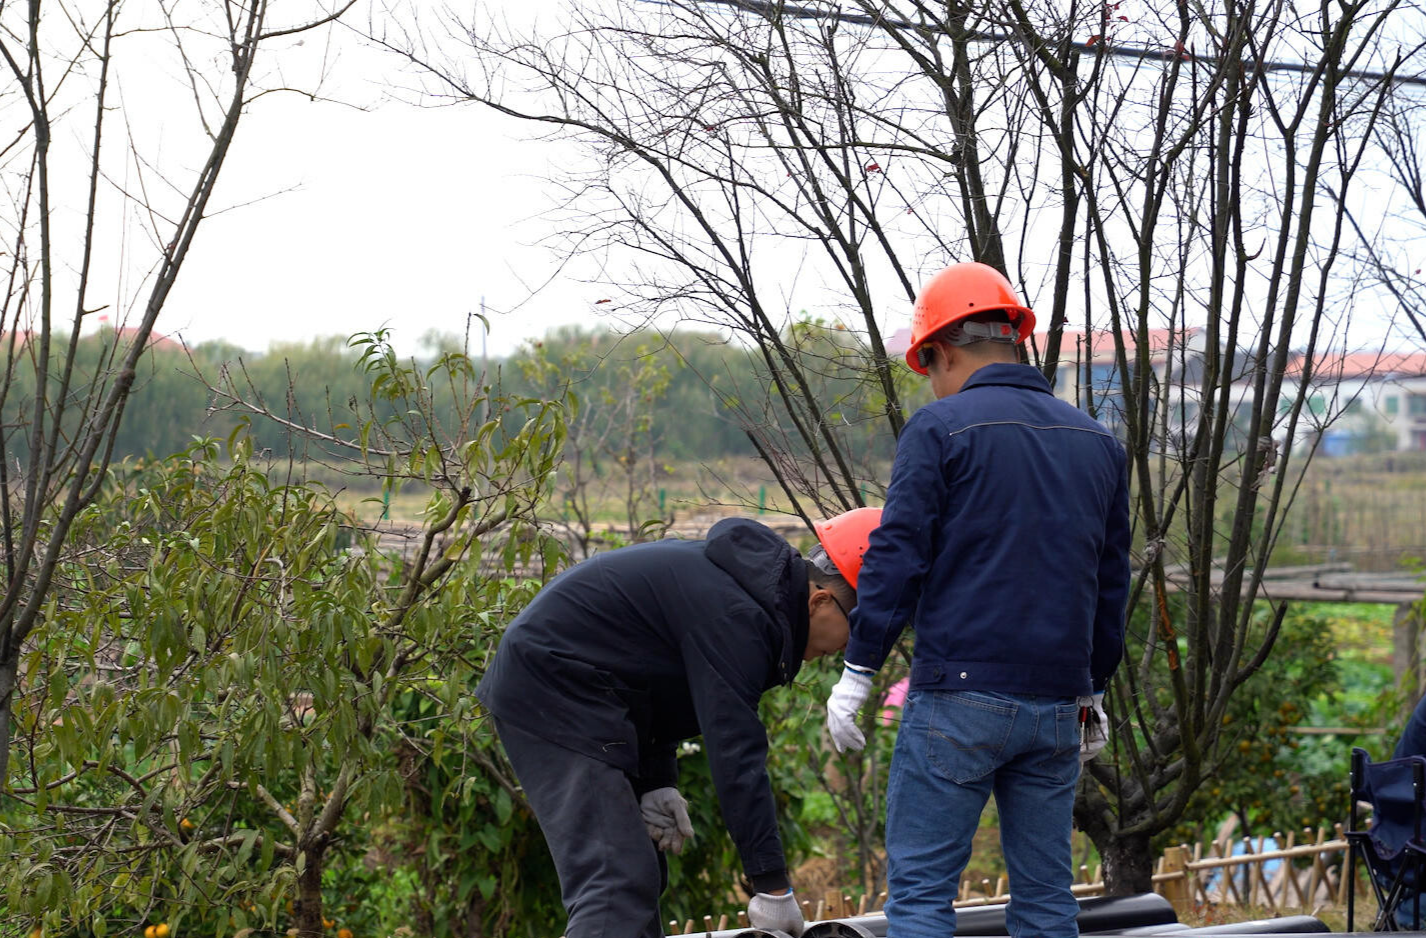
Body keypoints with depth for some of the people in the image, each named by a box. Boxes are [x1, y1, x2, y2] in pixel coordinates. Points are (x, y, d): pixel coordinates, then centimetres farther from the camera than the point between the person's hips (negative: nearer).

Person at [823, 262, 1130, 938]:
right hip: (1057, 707, 6)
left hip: (960, 700, -5)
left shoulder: (940, 429, -4)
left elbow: (897, 557, -9)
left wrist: (858, 670, -4)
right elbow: (1112, 583, 19)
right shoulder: (1097, 442, 14)